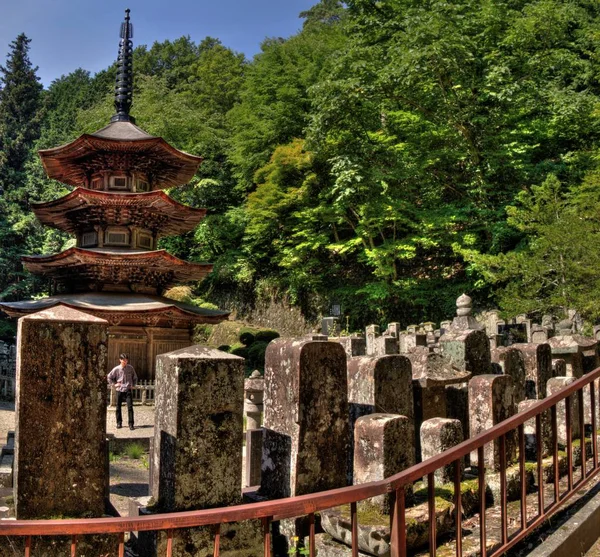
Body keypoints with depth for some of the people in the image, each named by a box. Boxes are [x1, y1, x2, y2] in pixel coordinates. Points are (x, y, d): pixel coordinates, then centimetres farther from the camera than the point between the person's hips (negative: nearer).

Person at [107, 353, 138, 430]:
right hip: (119, 390, 1)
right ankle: (119, 423, 21)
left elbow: (135, 377, 16)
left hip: (128, 390, -1)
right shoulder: (116, 369, -2)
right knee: (118, 407, 8)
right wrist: (114, 384, 3)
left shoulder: (130, 368, 1)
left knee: (130, 407, -9)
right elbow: (109, 377, 11)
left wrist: (133, 385, 7)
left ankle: (131, 424, -7)